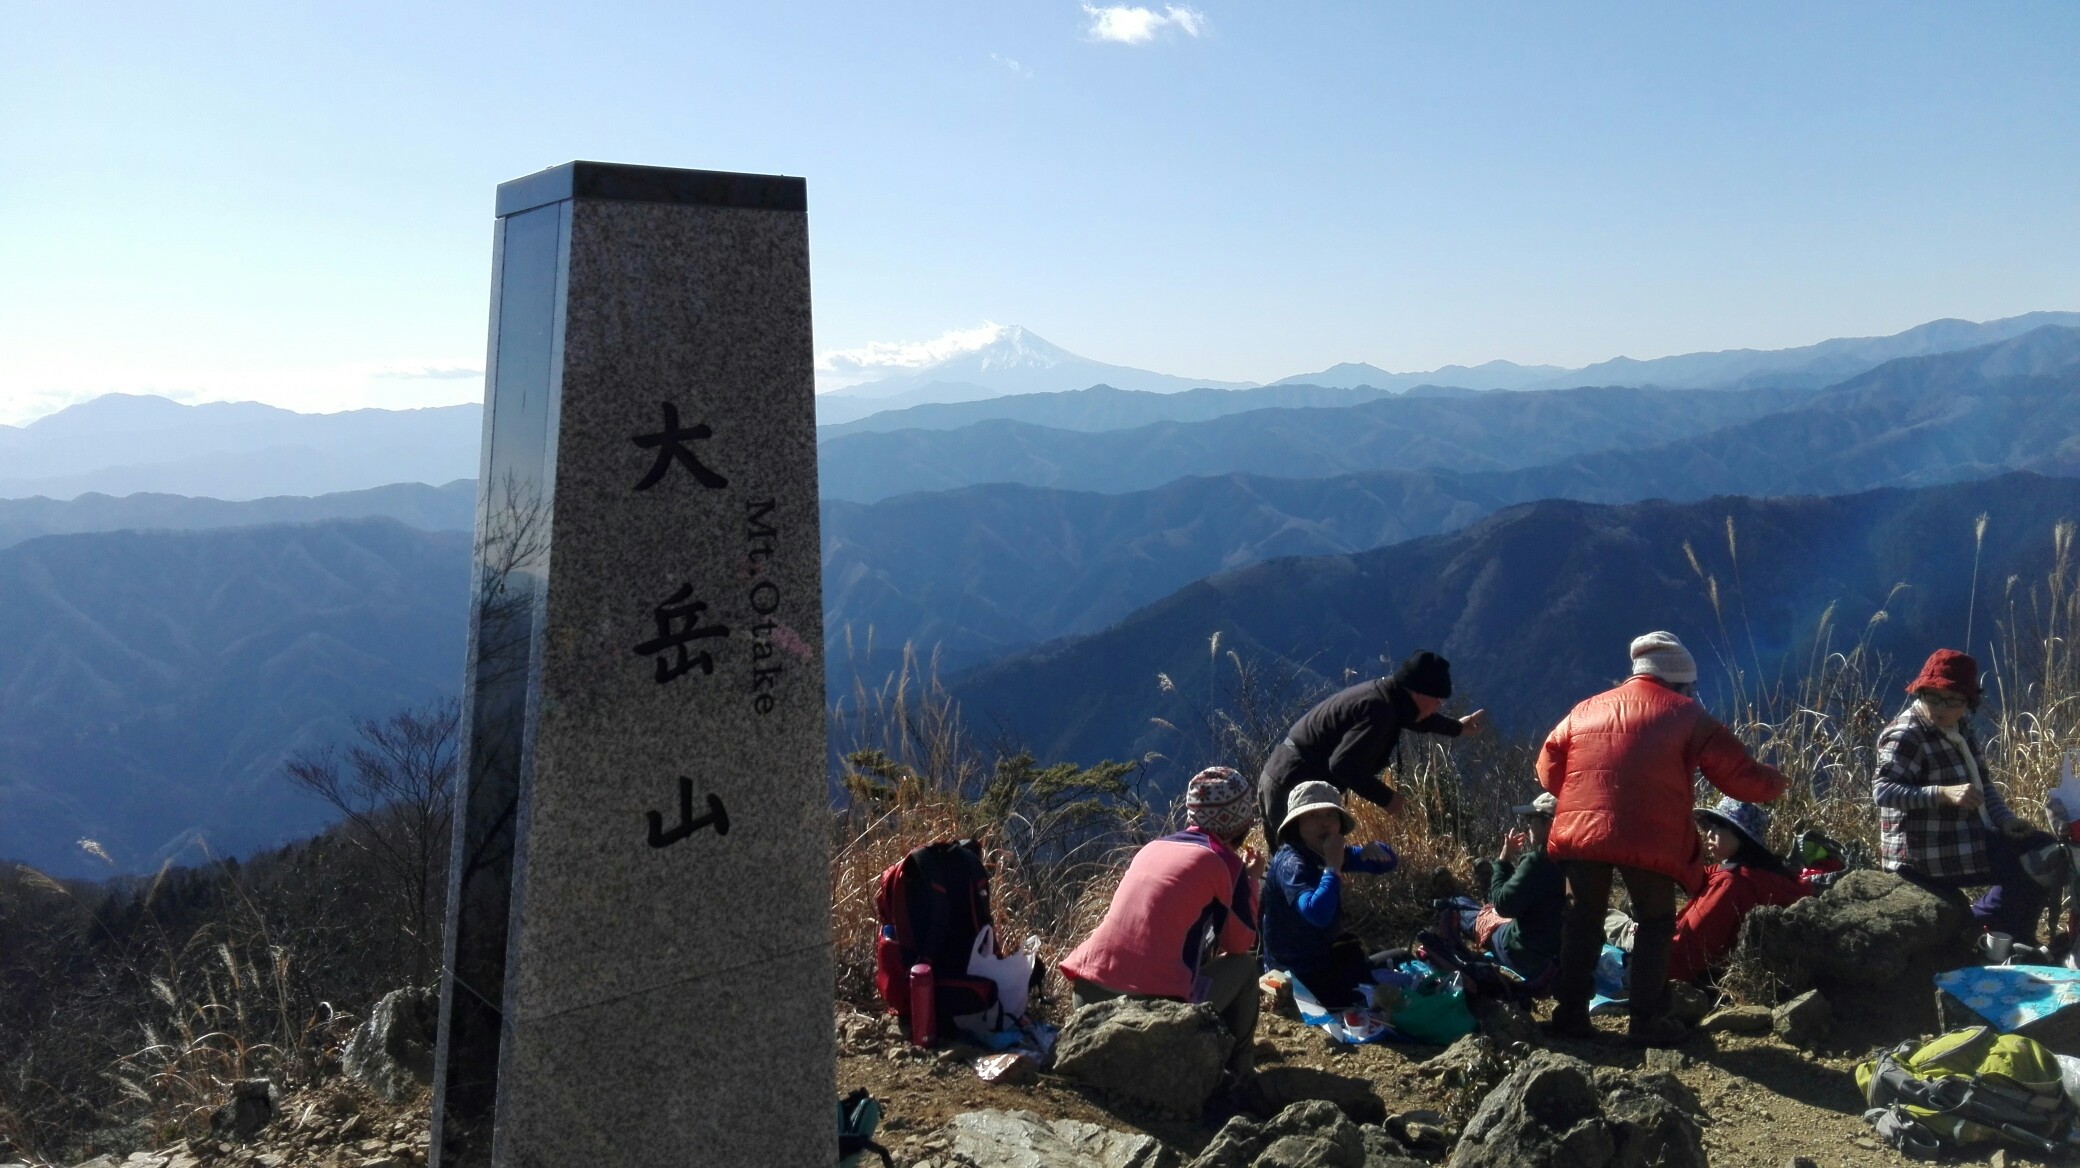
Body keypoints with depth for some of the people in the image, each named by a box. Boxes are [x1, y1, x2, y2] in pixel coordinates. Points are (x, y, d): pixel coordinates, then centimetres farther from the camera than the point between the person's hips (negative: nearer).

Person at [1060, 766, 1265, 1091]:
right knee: (1244, 965, 18)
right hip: (1155, 1003, -6)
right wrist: (1251, 880, 22)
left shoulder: (1153, 847, 18)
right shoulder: (1225, 862, 2)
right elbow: (1241, 943, 10)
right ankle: (1239, 1073, 23)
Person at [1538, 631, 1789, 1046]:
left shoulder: (1586, 710, 18)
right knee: (1655, 924, 14)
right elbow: (1740, 775, 6)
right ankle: (1647, 1021, 14)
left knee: (1583, 920, 18)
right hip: (1649, 840, -3)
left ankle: (1570, 1012, 20)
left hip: (1579, 835, 4)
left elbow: (1549, 767, 18)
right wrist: (1775, 782, 26)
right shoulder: (1687, 716, 7)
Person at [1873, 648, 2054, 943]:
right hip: (1927, 855, -10)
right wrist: (1943, 793, -44)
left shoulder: (1959, 725, 8)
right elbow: (1882, 791, -33)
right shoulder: (1905, 736, -20)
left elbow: (1981, 783, 17)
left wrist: (2005, 819, 1)